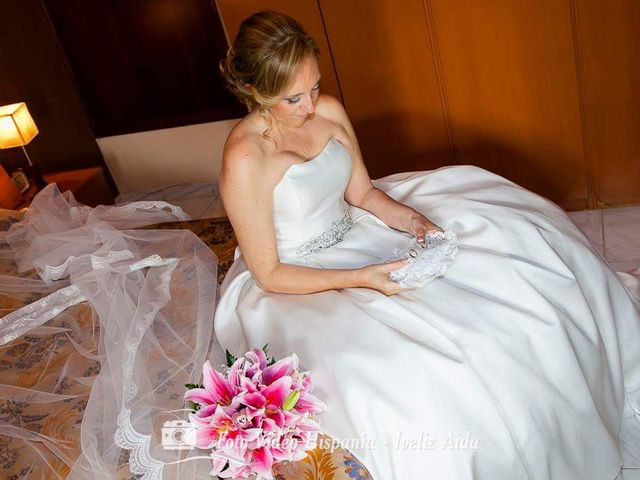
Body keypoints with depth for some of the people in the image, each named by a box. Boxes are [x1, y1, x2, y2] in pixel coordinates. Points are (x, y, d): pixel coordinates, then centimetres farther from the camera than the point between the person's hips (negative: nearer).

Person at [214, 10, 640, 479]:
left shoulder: (328, 111, -6)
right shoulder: (243, 158, -25)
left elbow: (362, 193, 6)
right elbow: (269, 274, -19)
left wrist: (408, 218, -14)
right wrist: (359, 278, -28)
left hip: (354, 231, 7)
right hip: (295, 287, -6)